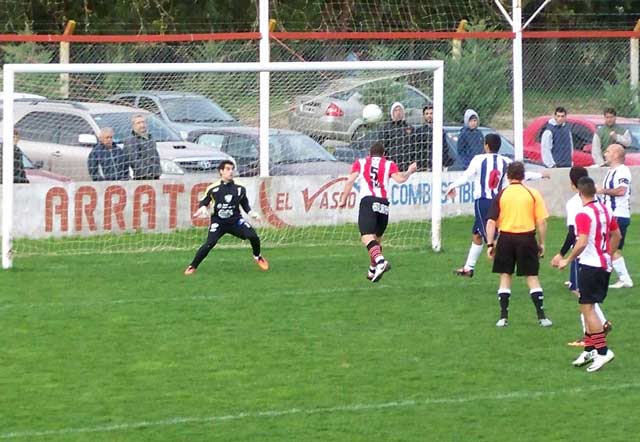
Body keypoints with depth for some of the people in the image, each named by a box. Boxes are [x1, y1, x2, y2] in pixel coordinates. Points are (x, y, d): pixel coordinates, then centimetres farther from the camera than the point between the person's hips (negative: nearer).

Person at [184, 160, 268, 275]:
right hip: (218, 221, -2)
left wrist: (251, 213, -3)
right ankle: (192, 266, -3)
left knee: (253, 236, -15)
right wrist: (203, 208, -17)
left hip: (235, 220, 2)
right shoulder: (213, 188, -8)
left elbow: (245, 204, 12)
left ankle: (257, 257, 16)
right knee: (210, 243, -21)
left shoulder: (239, 188, -1)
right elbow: (204, 202, 4)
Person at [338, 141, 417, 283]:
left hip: (367, 201, -3)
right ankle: (373, 271, 26)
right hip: (384, 203, 3)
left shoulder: (360, 163, 20)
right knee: (377, 237, 21)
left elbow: (350, 181, 7)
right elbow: (400, 178, 2)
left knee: (367, 237, -17)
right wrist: (409, 171, 21)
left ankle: (380, 262, -42)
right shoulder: (389, 165, 19)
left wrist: (343, 199, 9)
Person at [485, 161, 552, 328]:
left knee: (505, 276, 10)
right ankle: (541, 316, 2)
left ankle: (504, 317, 6)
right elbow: (541, 221, -3)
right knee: (532, 277, 6)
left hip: (506, 238, 0)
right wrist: (541, 243, 6)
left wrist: (490, 244, 1)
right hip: (527, 238, 0)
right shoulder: (533, 194, -1)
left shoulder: (501, 195, 0)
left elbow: (491, 221, -4)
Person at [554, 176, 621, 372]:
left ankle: (602, 350, -14)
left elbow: (582, 243, -25)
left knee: (587, 308, -7)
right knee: (588, 307, 16)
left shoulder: (583, 214, -17)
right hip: (604, 264, 9)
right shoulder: (606, 210, 8)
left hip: (590, 266, -9)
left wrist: (567, 260, -14)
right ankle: (589, 350, 18)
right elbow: (617, 235, 18)